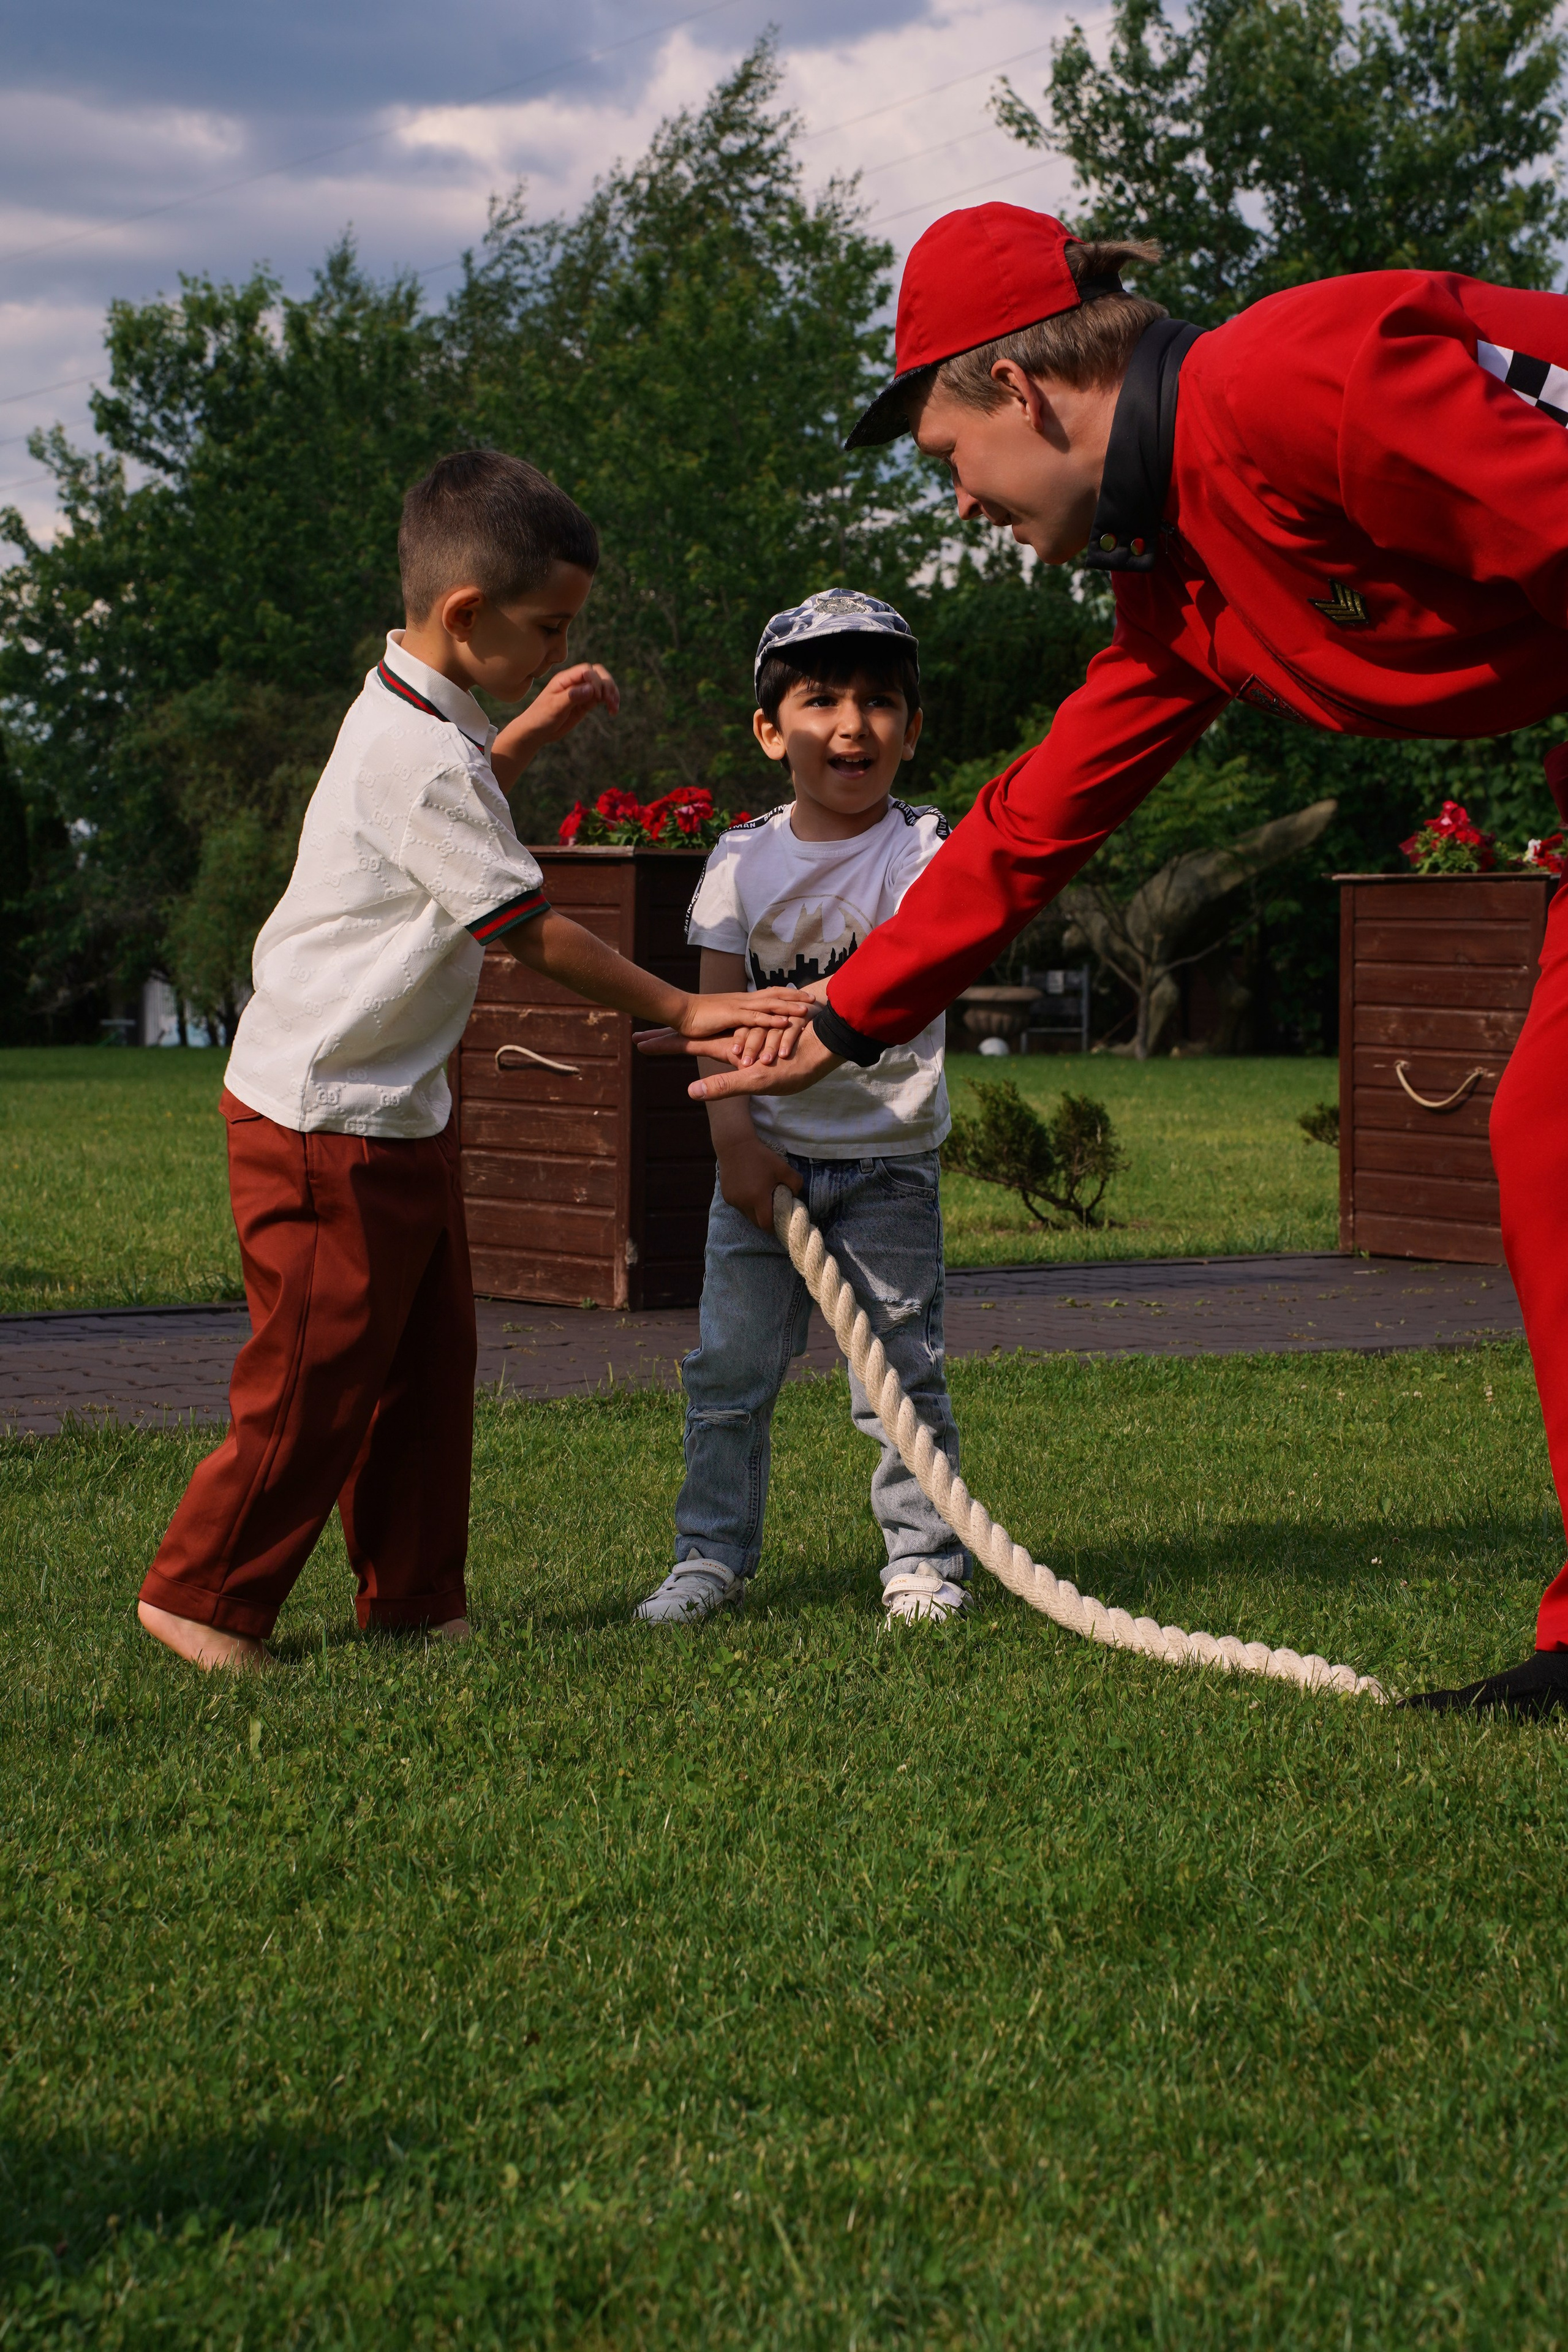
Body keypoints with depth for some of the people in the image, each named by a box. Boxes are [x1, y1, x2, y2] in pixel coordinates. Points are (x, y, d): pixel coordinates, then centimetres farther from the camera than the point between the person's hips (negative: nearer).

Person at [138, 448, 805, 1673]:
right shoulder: (421, 755, -23)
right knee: (316, 1377, -2)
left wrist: (530, 732, 20)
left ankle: (417, 1596, 22)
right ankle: (203, 1595, 11)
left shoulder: (417, 717, 10)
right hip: (324, 1122, -10)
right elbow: (527, 928, -21)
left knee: (429, 1362, 13)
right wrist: (682, 1008, -16)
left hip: (400, 1110, 10)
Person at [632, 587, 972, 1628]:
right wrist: (734, 1138, -11)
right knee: (729, 1366, 6)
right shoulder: (743, 861, 3)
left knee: (902, 1368, 1)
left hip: (887, 1154, -3)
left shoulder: (921, 850, -6)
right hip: (764, 1151, 3)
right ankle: (714, 1554, 19)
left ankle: (925, 1560, 13)